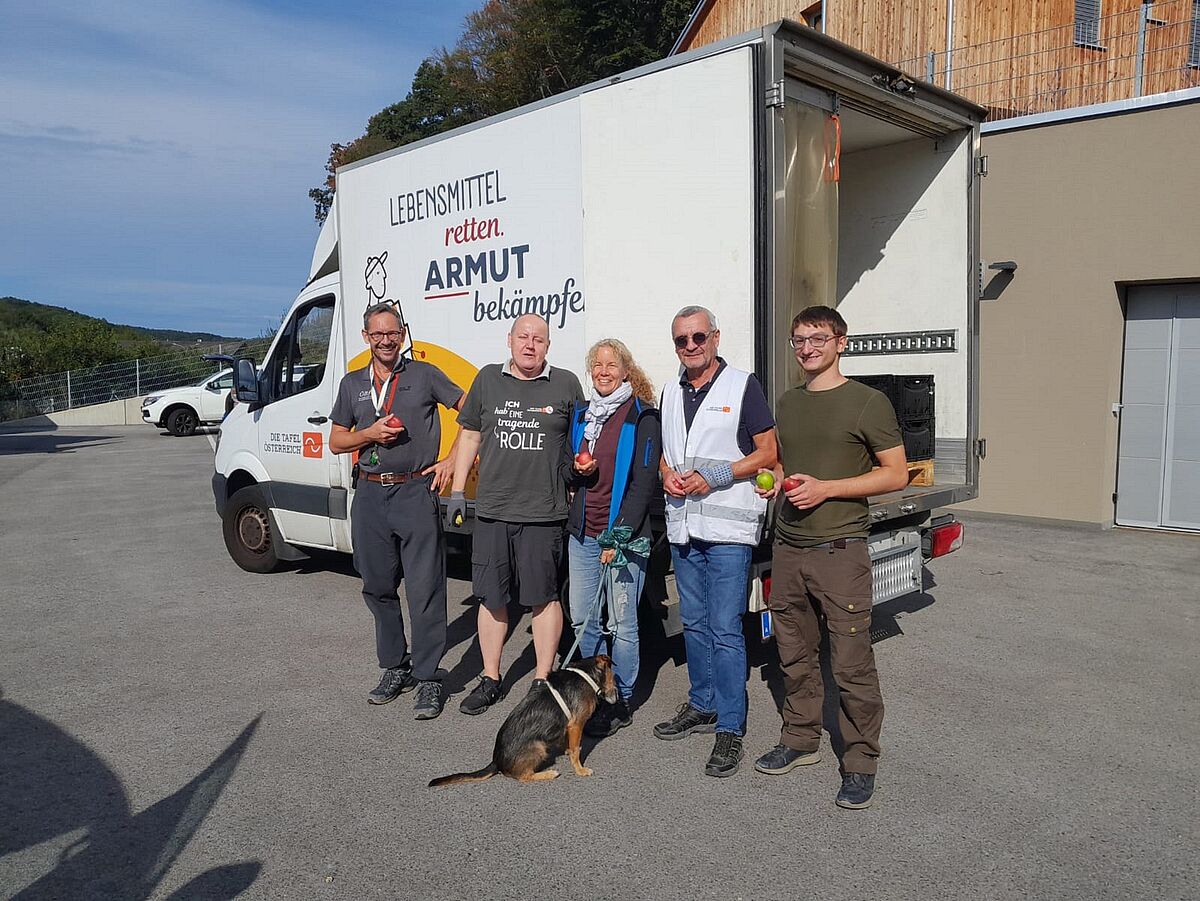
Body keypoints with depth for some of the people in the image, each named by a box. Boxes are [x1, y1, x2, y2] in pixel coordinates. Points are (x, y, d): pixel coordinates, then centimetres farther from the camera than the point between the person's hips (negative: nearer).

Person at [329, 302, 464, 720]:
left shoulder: (424, 374, 1)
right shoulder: (352, 383, 13)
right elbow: (335, 441, 14)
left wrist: (451, 459, -7)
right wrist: (370, 434, -5)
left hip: (416, 493, -4)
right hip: (370, 496, 5)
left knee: (425, 591, -5)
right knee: (378, 588, 11)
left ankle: (428, 678, 3)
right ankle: (394, 668, 25)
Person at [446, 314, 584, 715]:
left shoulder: (566, 384, 3)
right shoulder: (488, 380, 8)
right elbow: (469, 434, 14)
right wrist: (457, 491, 10)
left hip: (543, 513, -2)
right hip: (491, 509, 2)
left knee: (543, 598, 5)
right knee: (491, 597, 9)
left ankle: (543, 679, 19)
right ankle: (490, 679, 24)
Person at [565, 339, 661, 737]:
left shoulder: (641, 416, -5)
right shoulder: (580, 414, 14)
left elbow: (644, 481, -9)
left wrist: (619, 534, -15)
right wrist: (577, 470, -2)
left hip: (623, 535, -6)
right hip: (583, 532, 6)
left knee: (621, 622, -2)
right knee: (581, 618, 9)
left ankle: (622, 702, 13)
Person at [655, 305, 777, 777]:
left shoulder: (743, 385, -4)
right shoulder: (672, 393, 14)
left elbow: (767, 453, -6)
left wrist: (715, 476, -16)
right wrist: (668, 475, 0)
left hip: (728, 529, -6)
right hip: (683, 526, 7)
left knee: (725, 628, -5)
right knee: (694, 623, 15)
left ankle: (730, 728, 5)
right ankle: (703, 704, 30)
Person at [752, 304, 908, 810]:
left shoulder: (867, 403, -5)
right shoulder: (786, 404, 14)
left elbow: (896, 474, -6)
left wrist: (826, 488, -15)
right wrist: (775, 480, 3)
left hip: (840, 552, -6)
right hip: (787, 549, 6)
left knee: (851, 664, -2)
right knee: (795, 656, 14)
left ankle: (860, 763, 13)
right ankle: (800, 741, 30)